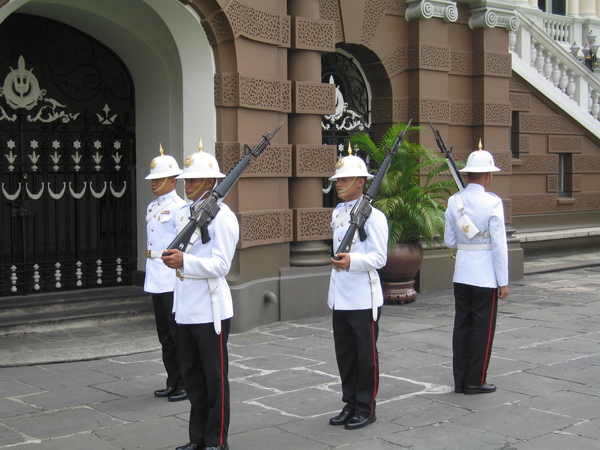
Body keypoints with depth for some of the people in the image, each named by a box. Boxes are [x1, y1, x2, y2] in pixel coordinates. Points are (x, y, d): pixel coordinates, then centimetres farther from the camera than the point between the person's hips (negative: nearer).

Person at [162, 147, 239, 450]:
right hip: (186, 309, 8)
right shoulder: (184, 214, 13)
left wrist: (185, 262, -28)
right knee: (192, 376, 15)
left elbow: (220, 265, -18)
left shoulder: (222, 217, -11)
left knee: (215, 378, 3)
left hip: (210, 311, -8)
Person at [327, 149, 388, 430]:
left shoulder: (372, 215, -11)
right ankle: (350, 404, 25)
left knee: (366, 355, 4)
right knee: (344, 354, 13)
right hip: (340, 298, 7)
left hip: (364, 299, -7)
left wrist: (352, 261, -31)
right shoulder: (337, 213, 11)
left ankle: (366, 408, 15)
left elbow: (379, 257, -16)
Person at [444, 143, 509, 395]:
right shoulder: (492, 203, -14)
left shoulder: (454, 201, 1)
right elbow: (499, 245, -13)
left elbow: (449, 241, 6)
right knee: (483, 328, 5)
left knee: (461, 325, 11)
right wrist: (503, 282, -7)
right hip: (485, 276, -5)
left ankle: (460, 381, 18)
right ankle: (475, 382, 11)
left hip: (461, 274, 5)